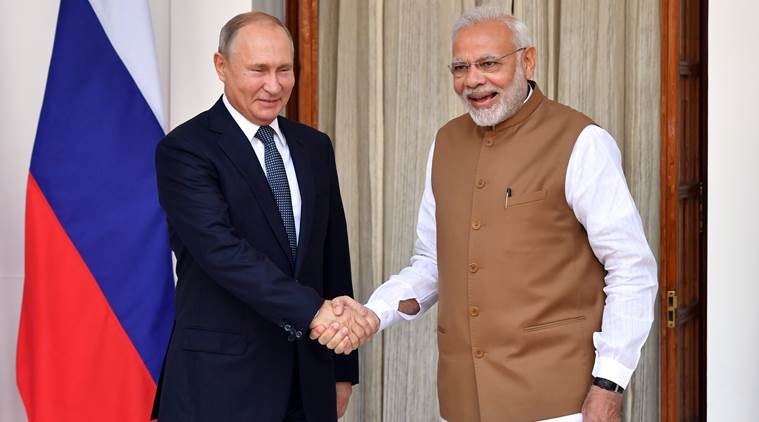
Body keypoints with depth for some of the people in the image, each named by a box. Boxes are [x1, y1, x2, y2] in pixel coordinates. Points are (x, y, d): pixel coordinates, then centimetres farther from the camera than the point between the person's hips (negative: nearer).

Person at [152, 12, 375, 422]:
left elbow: (334, 255, 12)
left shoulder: (314, 147, 10)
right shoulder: (184, 149, -9)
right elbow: (221, 249, -21)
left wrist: (343, 368, 12)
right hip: (221, 377, -5)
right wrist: (312, 310, -29)